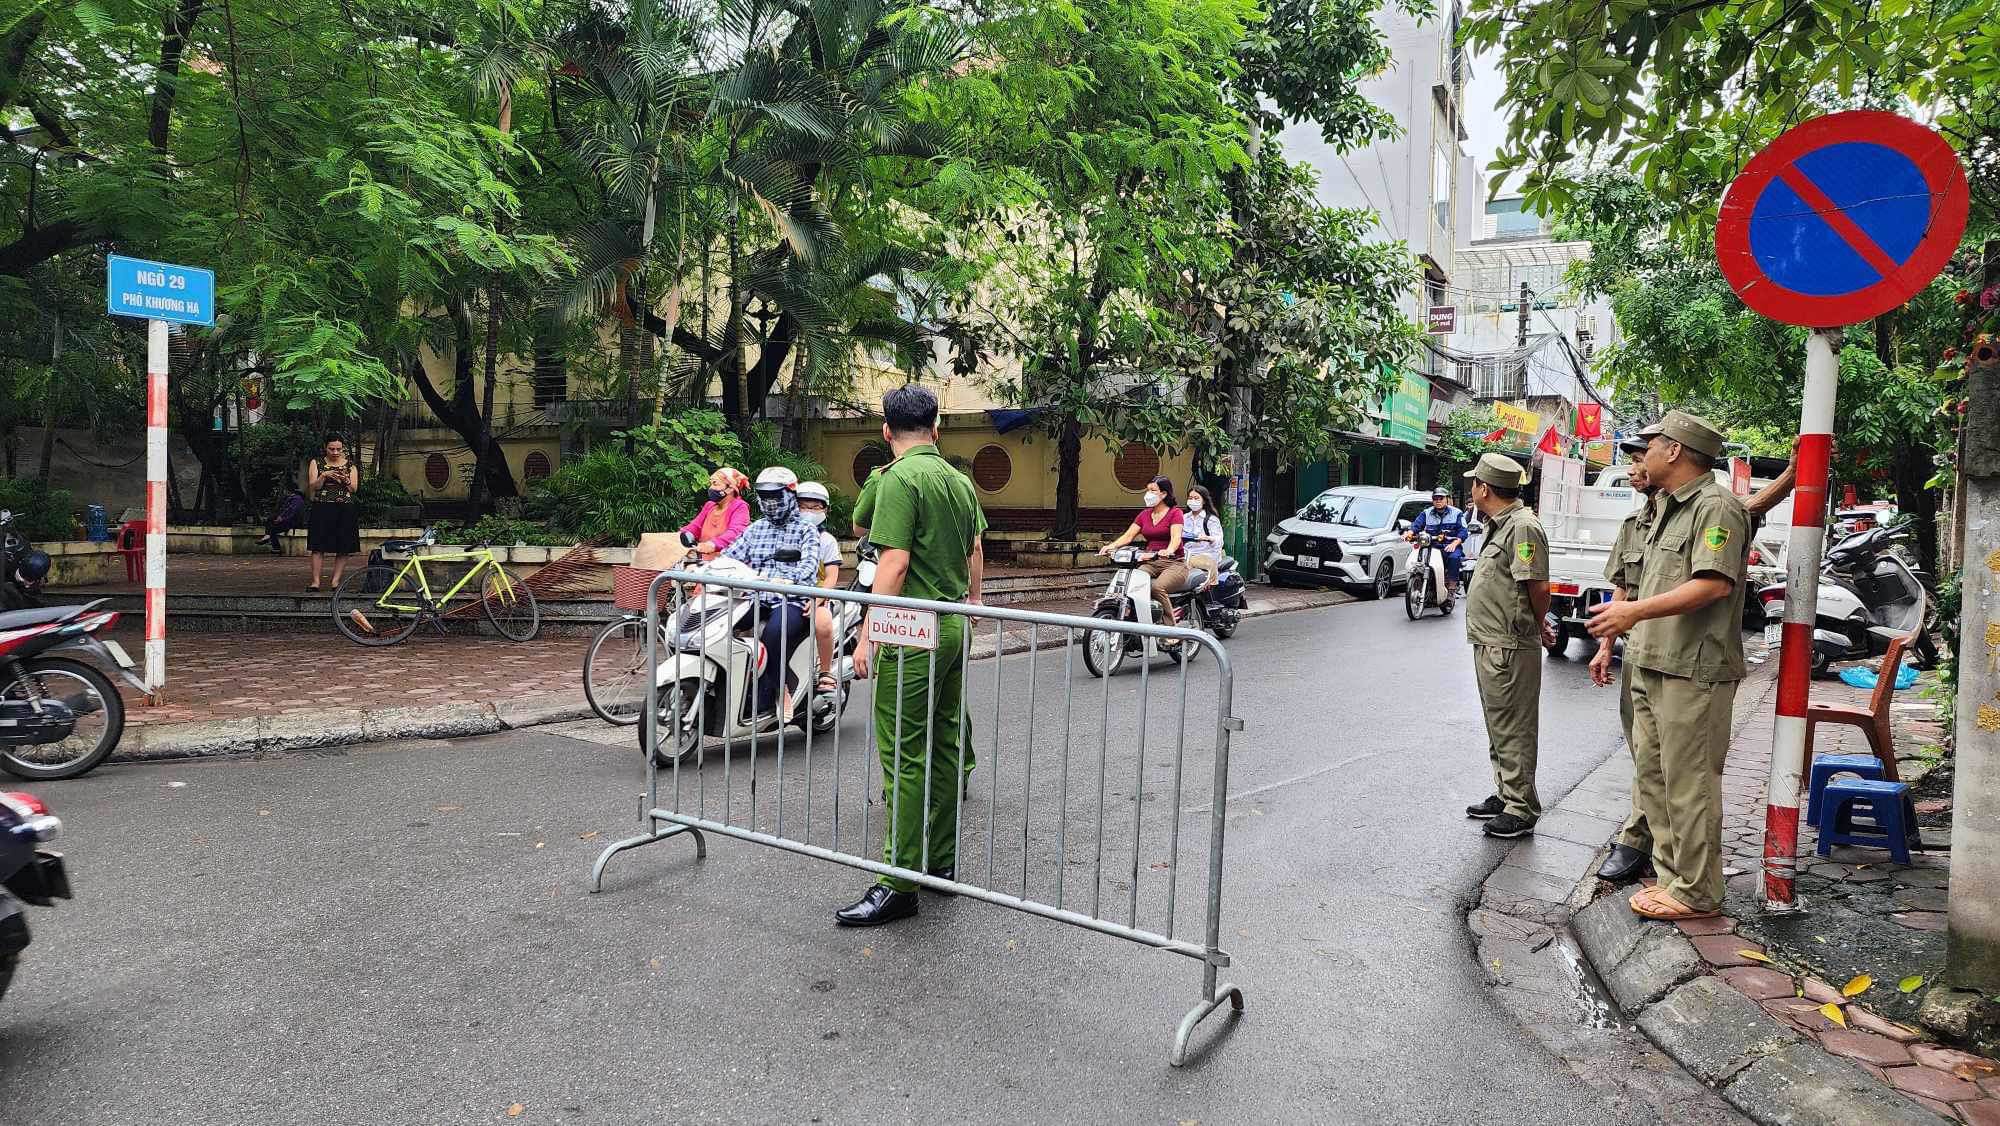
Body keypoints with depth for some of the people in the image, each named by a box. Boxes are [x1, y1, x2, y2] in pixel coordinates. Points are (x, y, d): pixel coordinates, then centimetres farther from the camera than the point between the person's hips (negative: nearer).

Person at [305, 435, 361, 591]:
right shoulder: (316, 463, 9)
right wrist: (324, 476, -15)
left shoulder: (350, 466, 11)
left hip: (345, 510, 1)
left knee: (343, 548, -2)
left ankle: (336, 581, 4)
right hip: (322, 509, -1)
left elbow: (354, 489, 4)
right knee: (318, 546, -5)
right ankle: (315, 581, -3)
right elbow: (312, 487, 1)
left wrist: (345, 480, -15)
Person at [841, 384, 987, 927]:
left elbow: (894, 563, -19)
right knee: (943, 746, 14)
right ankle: (940, 862, 24)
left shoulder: (898, 479, -13)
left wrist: (867, 636, -16)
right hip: (954, 627, 9)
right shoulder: (960, 480, 12)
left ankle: (899, 884, -1)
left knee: (905, 756, -5)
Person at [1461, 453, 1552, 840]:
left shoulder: (1522, 526, -18)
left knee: (1513, 732, -2)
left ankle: (1521, 809, 7)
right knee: (1499, 728, 20)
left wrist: (1538, 625, -7)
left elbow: (1539, 586, -23)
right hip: (1490, 645, 11)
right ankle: (1504, 795, 31)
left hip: (1509, 649, -11)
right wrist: (1538, 625, 16)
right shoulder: (1500, 524, 14)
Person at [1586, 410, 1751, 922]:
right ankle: (1672, 875, 24)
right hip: (1652, 667, 10)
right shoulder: (1666, 508, 21)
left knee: (1689, 785, -3)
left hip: (1693, 673, -10)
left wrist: (1637, 611, -29)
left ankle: (1695, 894, 7)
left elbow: (1714, 584, -24)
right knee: (1652, 776, 14)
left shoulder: (1716, 506, -11)